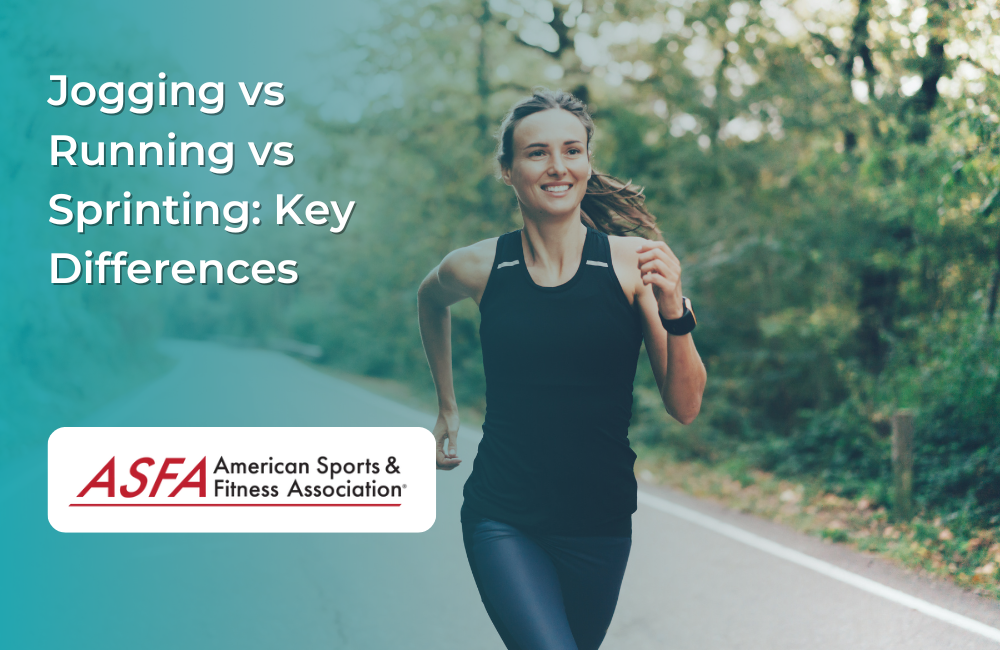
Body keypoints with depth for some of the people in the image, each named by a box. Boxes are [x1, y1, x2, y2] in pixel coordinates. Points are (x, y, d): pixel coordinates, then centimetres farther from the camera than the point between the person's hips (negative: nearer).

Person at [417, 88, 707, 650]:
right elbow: (431, 299, 21)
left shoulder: (634, 264, -7)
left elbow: (685, 407, -7)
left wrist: (674, 314, -22)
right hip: (502, 521, -1)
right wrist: (447, 407, 22)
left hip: (600, 524, 1)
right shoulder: (478, 268, -5)